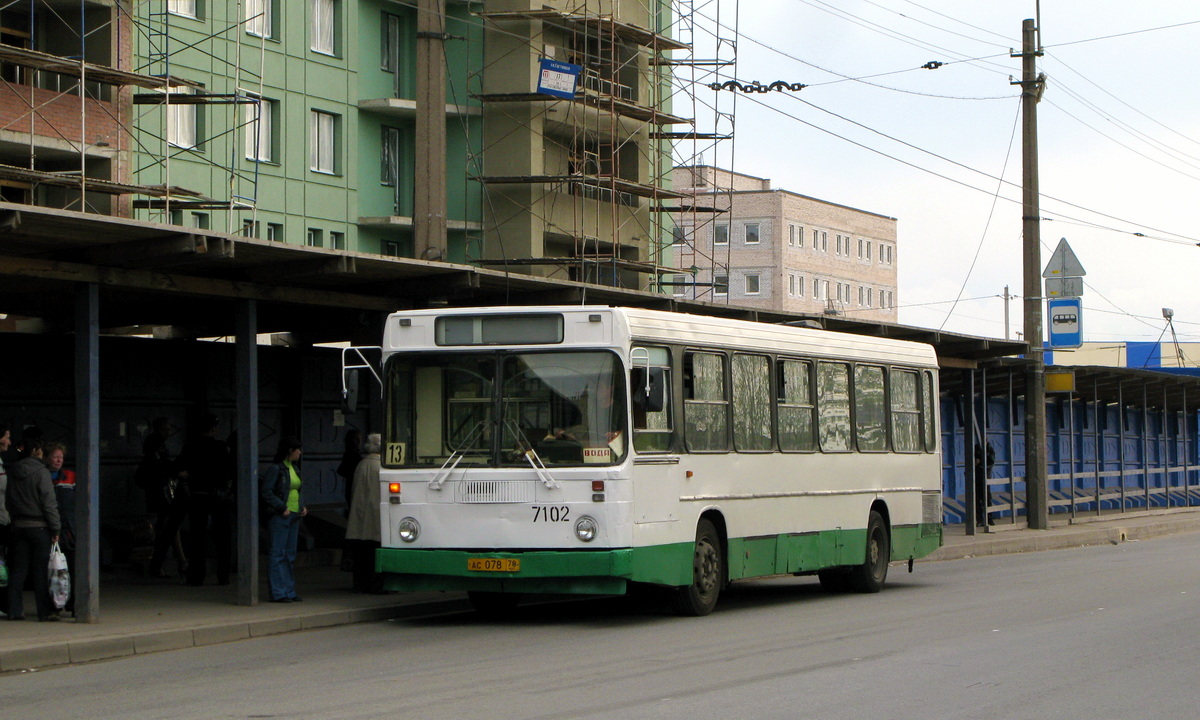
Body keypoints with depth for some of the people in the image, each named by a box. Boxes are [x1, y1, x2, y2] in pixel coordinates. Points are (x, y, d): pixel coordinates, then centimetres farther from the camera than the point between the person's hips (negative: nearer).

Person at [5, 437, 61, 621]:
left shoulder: (13, 472, 8)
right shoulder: (41, 472, -10)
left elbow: (9, 502, 13)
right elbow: (49, 503, -13)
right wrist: (55, 529, -10)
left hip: (18, 525, 5)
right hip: (39, 526, -5)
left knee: (17, 569, 8)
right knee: (41, 570, -2)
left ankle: (14, 610, 7)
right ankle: (45, 611, 0)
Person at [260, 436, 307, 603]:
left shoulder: (294, 468, 16)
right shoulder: (275, 469, -9)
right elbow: (266, 492, -14)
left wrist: (303, 507, 8)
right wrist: (282, 508, -17)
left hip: (294, 515, 9)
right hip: (279, 516, -9)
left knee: (290, 555, 11)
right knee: (277, 554, -6)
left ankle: (289, 591, 16)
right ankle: (278, 593, -5)